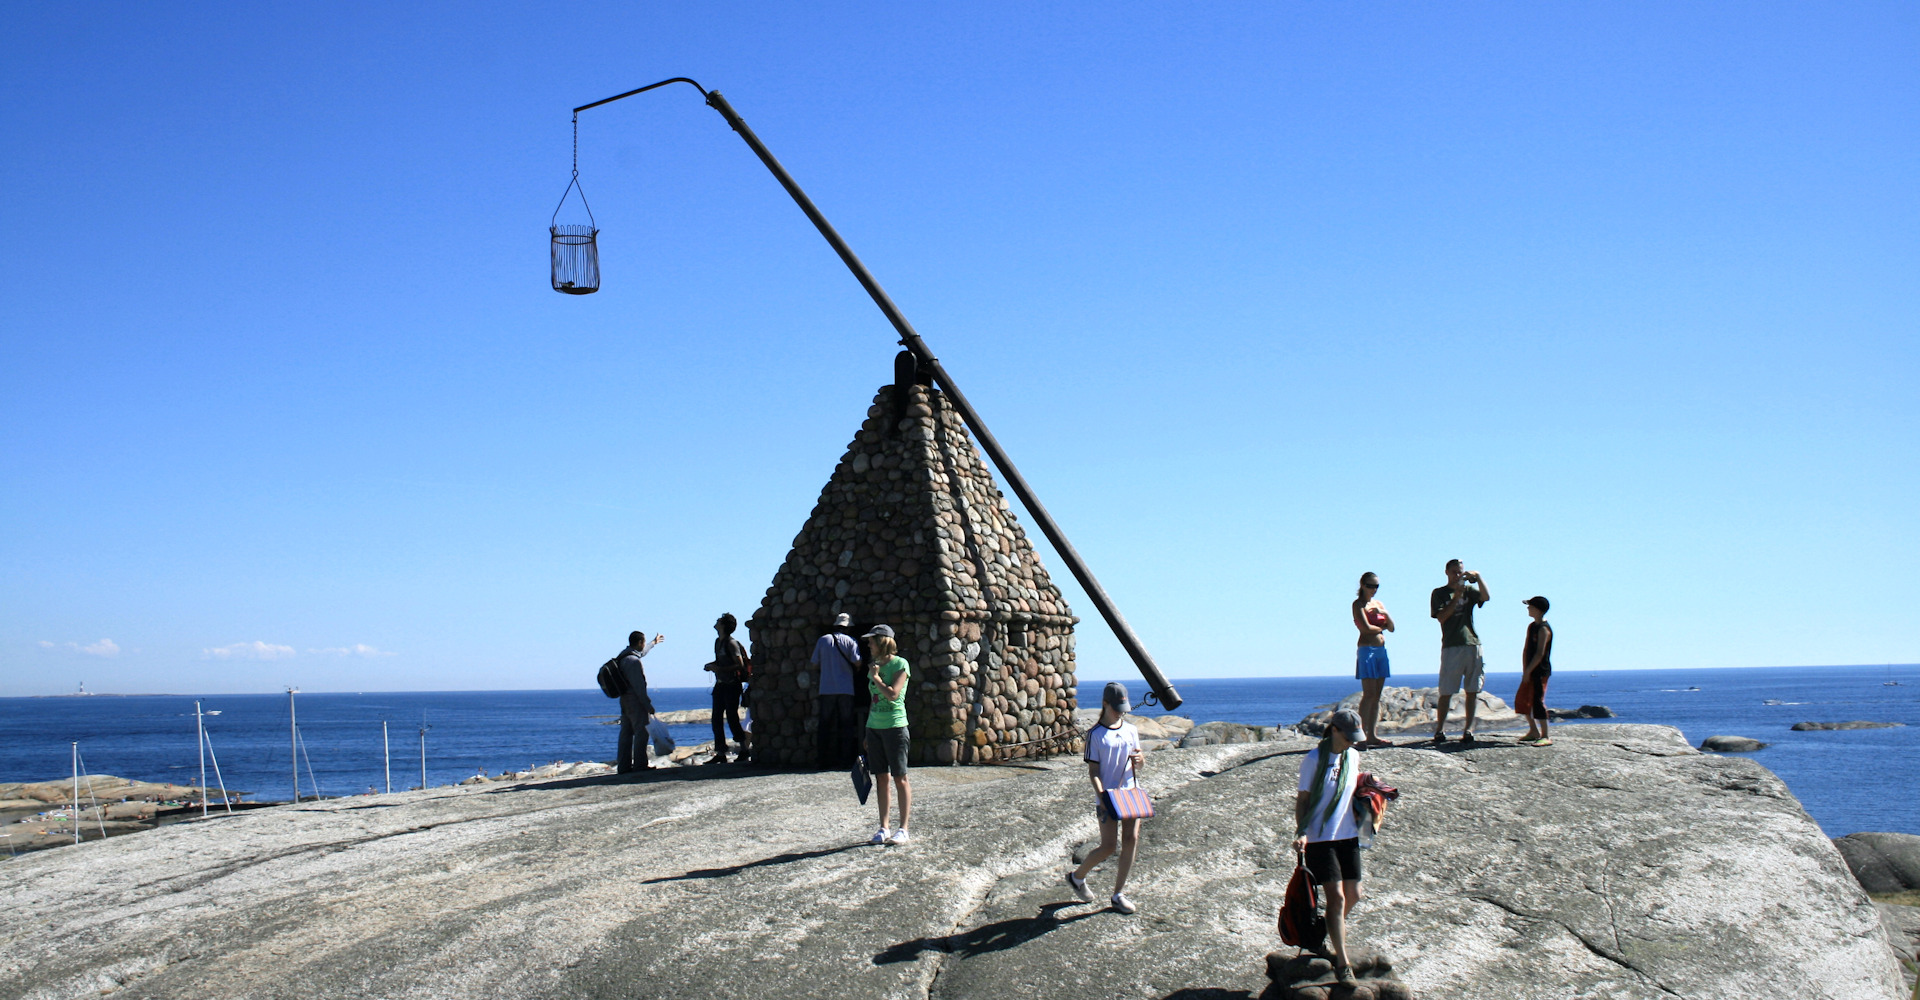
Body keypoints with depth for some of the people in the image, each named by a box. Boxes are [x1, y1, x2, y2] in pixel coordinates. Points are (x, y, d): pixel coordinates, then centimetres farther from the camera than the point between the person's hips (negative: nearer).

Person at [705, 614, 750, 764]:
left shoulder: (731, 643, -14)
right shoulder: (718, 641, 12)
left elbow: (740, 665, -17)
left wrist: (720, 669, -22)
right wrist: (712, 665, 5)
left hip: (731, 685, -9)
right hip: (720, 684, 9)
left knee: (732, 718, -6)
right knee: (717, 719, 5)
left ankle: (743, 750, 7)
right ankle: (720, 754, 8)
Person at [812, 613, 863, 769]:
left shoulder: (822, 640, 5)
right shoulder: (850, 641, -1)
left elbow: (815, 665, 7)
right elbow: (857, 662, -9)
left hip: (826, 690, 2)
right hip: (845, 689, -2)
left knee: (824, 725, 7)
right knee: (846, 725, 4)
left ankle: (822, 759, 5)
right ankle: (845, 759, -1)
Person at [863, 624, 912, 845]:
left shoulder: (900, 665, -7)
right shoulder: (874, 665, 14)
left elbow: (893, 694, -21)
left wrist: (876, 677, -8)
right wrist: (868, 732, 18)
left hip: (894, 726, -7)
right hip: (874, 727, 7)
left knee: (899, 778, -2)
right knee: (880, 778, 8)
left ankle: (903, 829, 2)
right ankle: (883, 828, 12)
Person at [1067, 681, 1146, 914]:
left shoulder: (1131, 730, 9)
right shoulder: (1095, 734, -5)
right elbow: (1093, 771, -7)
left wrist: (1139, 760, -8)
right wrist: (1101, 796, -21)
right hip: (1107, 797, -5)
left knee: (1131, 839, -5)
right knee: (1108, 847, -5)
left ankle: (1118, 894, 8)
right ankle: (1077, 876, 22)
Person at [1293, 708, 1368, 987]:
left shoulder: (1353, 756, 6)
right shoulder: (1314, 759, -11)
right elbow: (1302, 799, -7)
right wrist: (1301, 833, -17)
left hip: (1348, 835, 6)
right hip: (1320, 837, -6)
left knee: (1353, 895, 8)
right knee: (1337, 897, -10)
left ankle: (1330, 934, 35)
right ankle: (1342, 964, -5)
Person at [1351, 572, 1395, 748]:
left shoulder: (1378, 603, 17)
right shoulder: (1358, 604, -4)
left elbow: (1392, 628, 12)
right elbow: (1366, 627, -16)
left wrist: (1384, 613, -6)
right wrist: (1381, 628, 1)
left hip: (1381, 650, 7)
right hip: (1367, 649, -7)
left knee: (1377, 695, 5)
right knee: (1369, 694, -12)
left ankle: (1373, 735, 7)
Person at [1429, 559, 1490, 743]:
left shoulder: (1469, 590, 14)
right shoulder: (1439, 593, 8)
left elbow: (1486, 596, -6)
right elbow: (1441, 617, -5)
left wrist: (1477, 577, -14)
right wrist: (1456, 597, -10)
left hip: (1472, 644, 3)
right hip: (1451, 646, -2)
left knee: (1472, 690, 2)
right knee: (1446, 691, -4)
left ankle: (1469, 728, 8)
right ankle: (1440, 728, 2)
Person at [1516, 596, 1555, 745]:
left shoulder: (1544, 629, -15)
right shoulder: (1531, 627, 14)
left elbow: (1540, 653, -20)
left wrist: (1528, 671, -20)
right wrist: (1525, 670, 4)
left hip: (1541, 671, -10)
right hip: (1530, 671, 10)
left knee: (1538, 701, -11)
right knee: (1521, 701, 13)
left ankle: (1546, 736, -7)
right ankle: (1534, 731, 25)